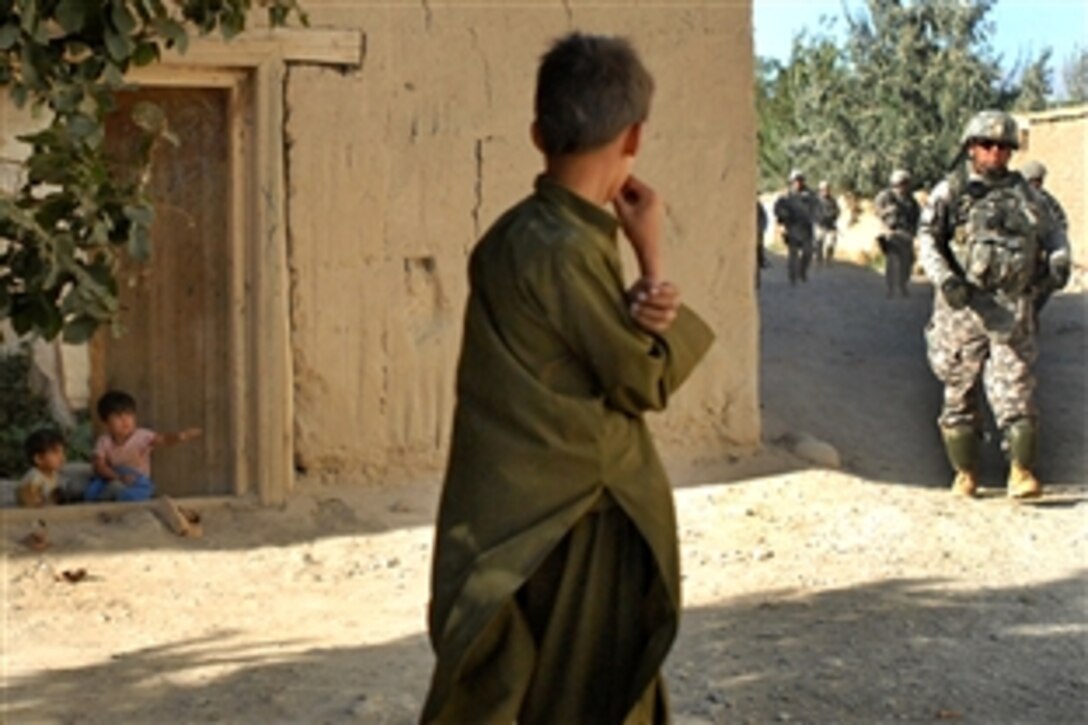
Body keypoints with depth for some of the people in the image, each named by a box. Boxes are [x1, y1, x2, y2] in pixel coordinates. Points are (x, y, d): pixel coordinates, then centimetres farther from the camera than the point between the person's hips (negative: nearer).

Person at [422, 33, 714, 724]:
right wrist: (652, 256, -5)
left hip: (523, 519, 9)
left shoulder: (517, 234, 5)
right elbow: (648, 380, -12)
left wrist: (638, 311, -13)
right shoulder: (567, 250, -23)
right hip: (575, 526, -9)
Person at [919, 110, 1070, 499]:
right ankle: (965, 474, 15)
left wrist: (1059, 260, 0)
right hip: (962, 307, -1)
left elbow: (1052, 231, 22)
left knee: (1015, 391, -7)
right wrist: (944, 278, -18)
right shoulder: (950, 192, 4)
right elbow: (928, 238, -2)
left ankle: (1022, 472, -6)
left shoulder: (1024, 193, 13)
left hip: (1012, 310, 1)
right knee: (960, 392, 5)